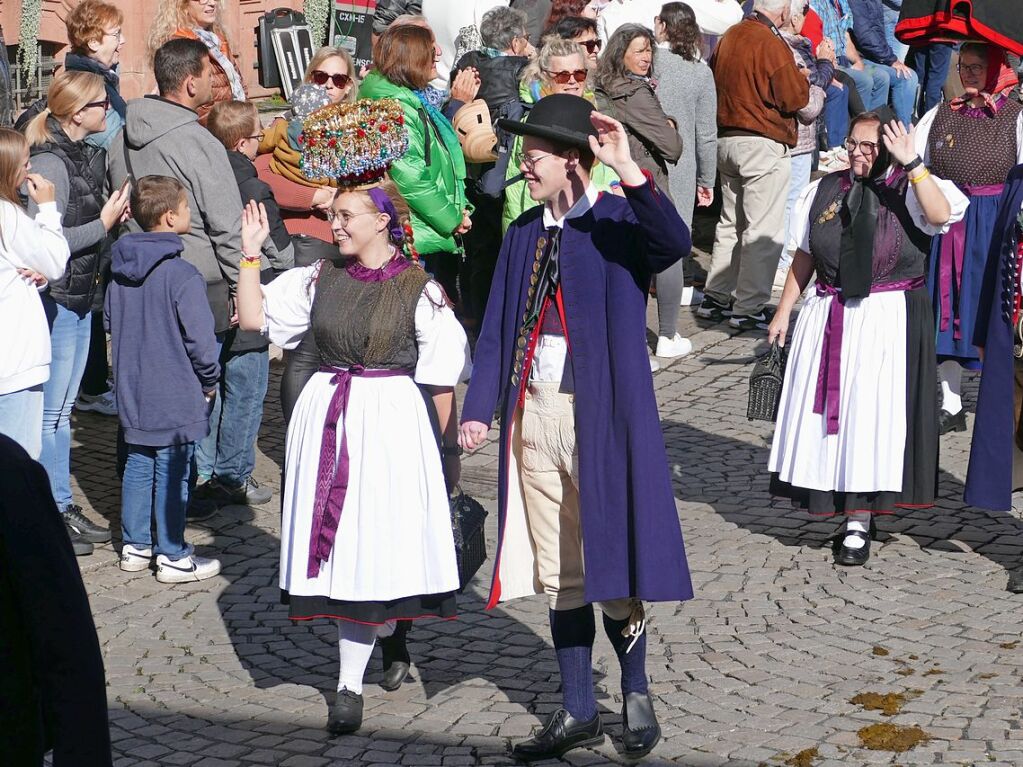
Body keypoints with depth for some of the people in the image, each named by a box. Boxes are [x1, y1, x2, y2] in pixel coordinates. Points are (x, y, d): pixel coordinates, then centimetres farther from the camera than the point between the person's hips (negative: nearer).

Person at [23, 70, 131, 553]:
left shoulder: (84, 156, 10)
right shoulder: (50, 164, -18)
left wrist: (112, 215, -4)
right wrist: (103, 223, -18)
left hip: (81, 297, 9)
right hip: (56, 300, -9)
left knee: (61, 409, 16)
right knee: (50, 412, -1)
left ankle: (62, 507, 24)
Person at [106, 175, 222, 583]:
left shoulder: (120, 271, 3)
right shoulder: (182, 274, -20)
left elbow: (109, 320, 16)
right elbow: (201, 338, -20)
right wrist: (209, 381, -4)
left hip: (132, 392, 7)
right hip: (175, 396, -7)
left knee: (138, 464, 17)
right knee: (172, 472, 2)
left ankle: (134, 546, 25)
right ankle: (173, 557, 10)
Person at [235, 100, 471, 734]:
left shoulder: (420, 290, -6)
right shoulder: (321, 279, 7)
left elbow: (440, 379, -4)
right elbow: (254, 318, 7)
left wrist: (439, 451, -3)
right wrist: (251, 253, -1)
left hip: (392, 420, -5)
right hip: (327, 417, 5)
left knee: (369, 544, -5)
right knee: (341, 542, 5)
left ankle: (352, 683, 5)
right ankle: (391, 644, 26)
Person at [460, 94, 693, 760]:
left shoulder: (618, 224, -7)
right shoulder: (523, 236, 11)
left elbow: (675, 241, -29)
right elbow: (497, 329, 11)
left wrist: (627, 169, -36)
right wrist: (479, 408, 2)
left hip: (600, 415, -6)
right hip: (534, 414, 6)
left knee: (608, 566, 0)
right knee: (558, 574, 11)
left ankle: (636, 695, 21)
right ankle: (578, 712, 21)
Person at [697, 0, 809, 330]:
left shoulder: (730, 37, 7)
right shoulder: (771, 44, -17)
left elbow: (716, 84, 17)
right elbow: (794, 99, -15)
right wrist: (802, 78, 3)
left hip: (726, 139, 8)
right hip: (764, 145, -8)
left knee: (730, 223, 18)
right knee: (763, 231, -2)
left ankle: (715, 298, 22)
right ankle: (750, 309, -1)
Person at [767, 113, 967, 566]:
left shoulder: (909, 190, -4)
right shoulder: (826, 191, 8)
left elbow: (941, 215, -27)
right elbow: (805, 256, 14)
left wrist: (910, 163, -27)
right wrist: (784, 311, 12)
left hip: (888, 322, -4)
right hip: (828, 320, 4)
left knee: (871, 417, -2)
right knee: (825, 413, 8)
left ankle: (859, 524, 5)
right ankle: (832, 501, 25)